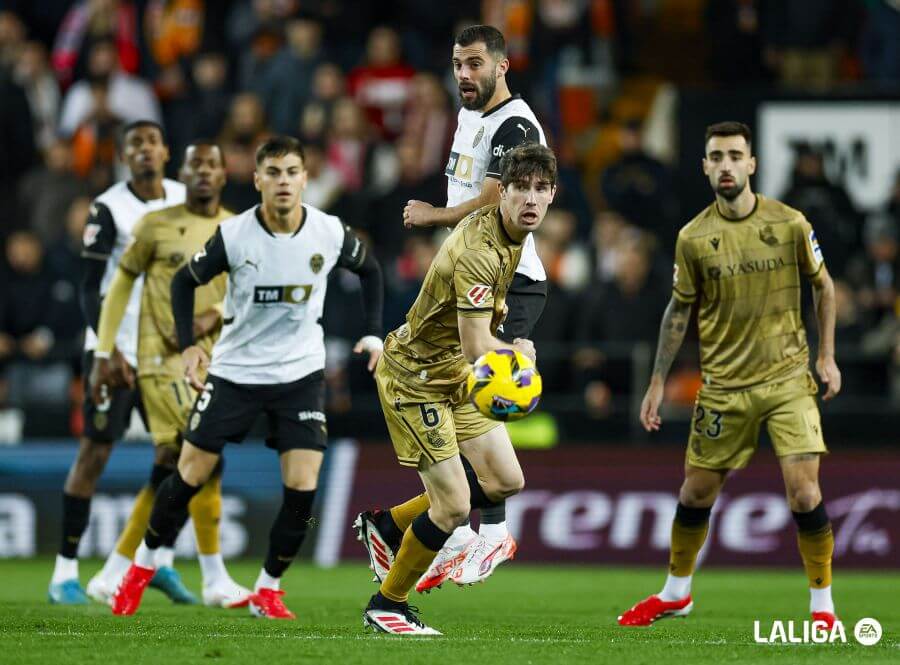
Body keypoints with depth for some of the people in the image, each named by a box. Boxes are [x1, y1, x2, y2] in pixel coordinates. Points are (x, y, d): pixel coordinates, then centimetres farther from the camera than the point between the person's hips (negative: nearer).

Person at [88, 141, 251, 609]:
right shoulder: (157, 226, -2)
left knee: (171, 465, 7)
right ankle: (215, 580, -12)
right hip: (164, 359, -5)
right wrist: (103, 354, 3)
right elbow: (121, 285, 5)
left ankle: (120, 567, 19)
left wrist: (213, 315, -10)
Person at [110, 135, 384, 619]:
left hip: (301, 374, 1)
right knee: (191, 475, 2)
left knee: (303, 487, -11)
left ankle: (267, 592, 7)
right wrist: (187, 345, -11)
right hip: (234, 370, -1)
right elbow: (184, 281, 0)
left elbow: (369, 270, 10)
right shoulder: (233, 235, -15)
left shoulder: (330, 234, -11)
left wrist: (373, 334, 0)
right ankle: (143, 565, 25)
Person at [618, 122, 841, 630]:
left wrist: (827, 356, 4)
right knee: (697, 493, 10)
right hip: (724, 386, 2)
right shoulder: (693, 238, -3)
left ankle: (823, 604, 5)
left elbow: (823, 286, 8)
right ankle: (676, 593, 32)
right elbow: (679, 311, 7)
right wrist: (658, 383, 5)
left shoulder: (790, 224, -6)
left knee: (804, 495, -11)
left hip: (788, 379, -2)